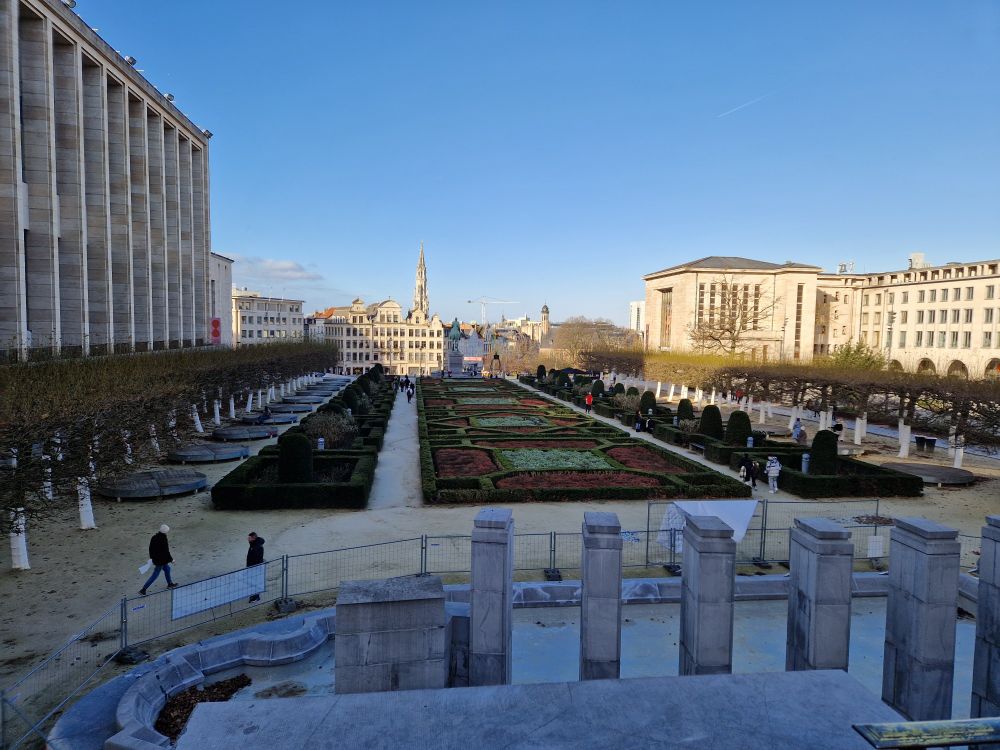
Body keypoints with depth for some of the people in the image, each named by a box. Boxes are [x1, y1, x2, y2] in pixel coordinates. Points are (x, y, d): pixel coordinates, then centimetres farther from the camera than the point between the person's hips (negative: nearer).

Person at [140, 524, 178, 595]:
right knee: (155, 575, 3)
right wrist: (171, 559, -7)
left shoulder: (154, 537, -4)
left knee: (167, 568, 24)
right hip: (161, 560, -9)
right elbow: (166, 552, -21)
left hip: (155, 558, 9)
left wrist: (151, 557, 22)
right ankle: (143, 589, 6)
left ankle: (170, 584, 38)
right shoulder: (163, 540, -28)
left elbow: (151, 548, 8)